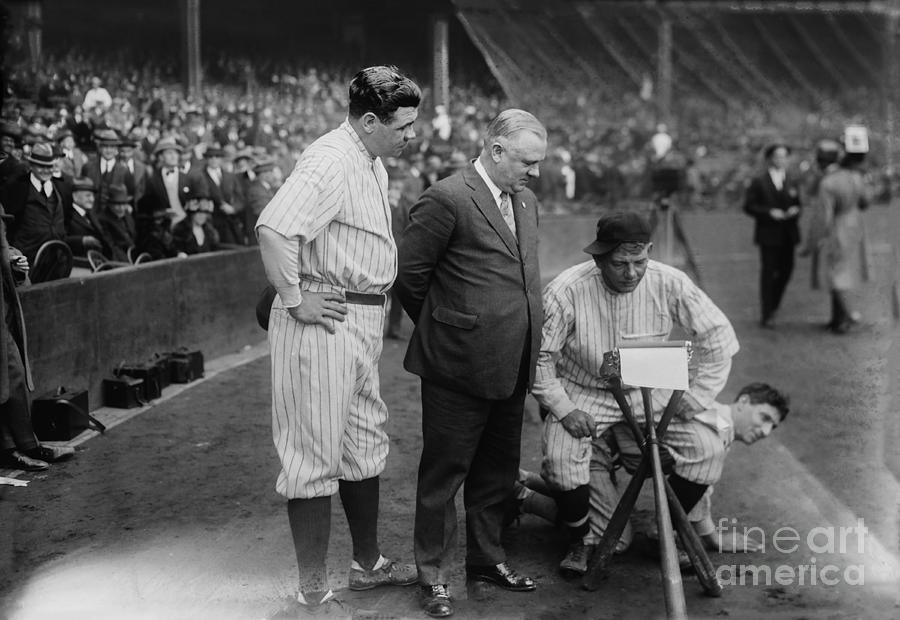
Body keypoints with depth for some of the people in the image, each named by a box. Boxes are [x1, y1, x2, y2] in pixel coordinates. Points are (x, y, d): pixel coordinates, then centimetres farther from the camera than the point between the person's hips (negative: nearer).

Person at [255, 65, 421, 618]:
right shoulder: (330, 162, -19)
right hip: (325, 323, -10)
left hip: (363, 323, 10)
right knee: (316, 457, -1)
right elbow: (273, 228, -32)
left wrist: (377, 305, 16)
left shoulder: (374, 164, 13)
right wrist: (295, 301, -23)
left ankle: (368, 563, 36)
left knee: (366, 444, 20)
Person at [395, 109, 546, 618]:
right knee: (444, 472, 4)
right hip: (459, 364, -7)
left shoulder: (526, 200, 12)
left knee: (498, 470, 17)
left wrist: (526, 344, 17)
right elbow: (409, 275, -9)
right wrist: (441, 328, 4)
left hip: (512, 366, 8)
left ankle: (487, 558, 33)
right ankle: (435, 576, 15)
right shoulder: (447, 199, -13)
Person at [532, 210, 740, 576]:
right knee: (559, 456, -29)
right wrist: (563, 409, -20)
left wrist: (694, 402, -11)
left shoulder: (669, 284, -15)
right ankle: (581, 538, 1)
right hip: (583, 393, -2)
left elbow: (719, 338, -7)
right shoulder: (566, 291, -21)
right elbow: (539, 355, -12)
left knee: (709, 449, -15)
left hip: (648, 392, 2)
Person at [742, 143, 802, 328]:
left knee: (786, 270, 5)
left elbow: (797, 205, 19)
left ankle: (772, 305, 27)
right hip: (768, 234, -5)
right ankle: (767, 315, 2)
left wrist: (795, 210, -5)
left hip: (788, 235, 5)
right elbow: (749, 206, -4)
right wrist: (769, 212, -16)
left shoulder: (792, 183, 13)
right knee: (768, 272, -3)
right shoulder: (758, 182, -1)